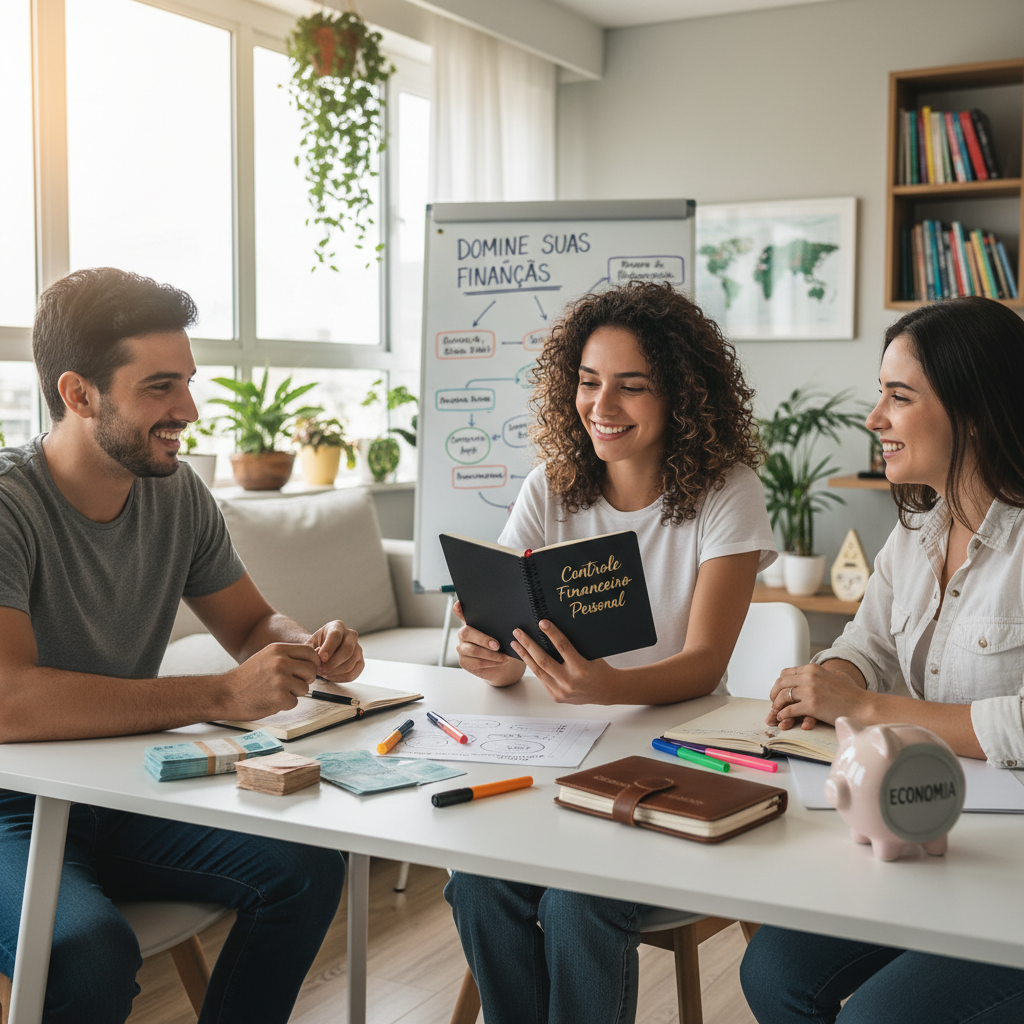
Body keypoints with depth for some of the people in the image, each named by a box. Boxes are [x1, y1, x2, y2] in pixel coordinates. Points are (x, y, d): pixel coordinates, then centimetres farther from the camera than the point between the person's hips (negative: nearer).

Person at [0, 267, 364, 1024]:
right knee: (93, 952, -33)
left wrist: (310, 649, -11)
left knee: (306, 868, -14)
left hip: (125, 796, 6)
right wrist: (222, 695, -34)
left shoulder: (178, 493, 1)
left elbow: (252, 625, 13)